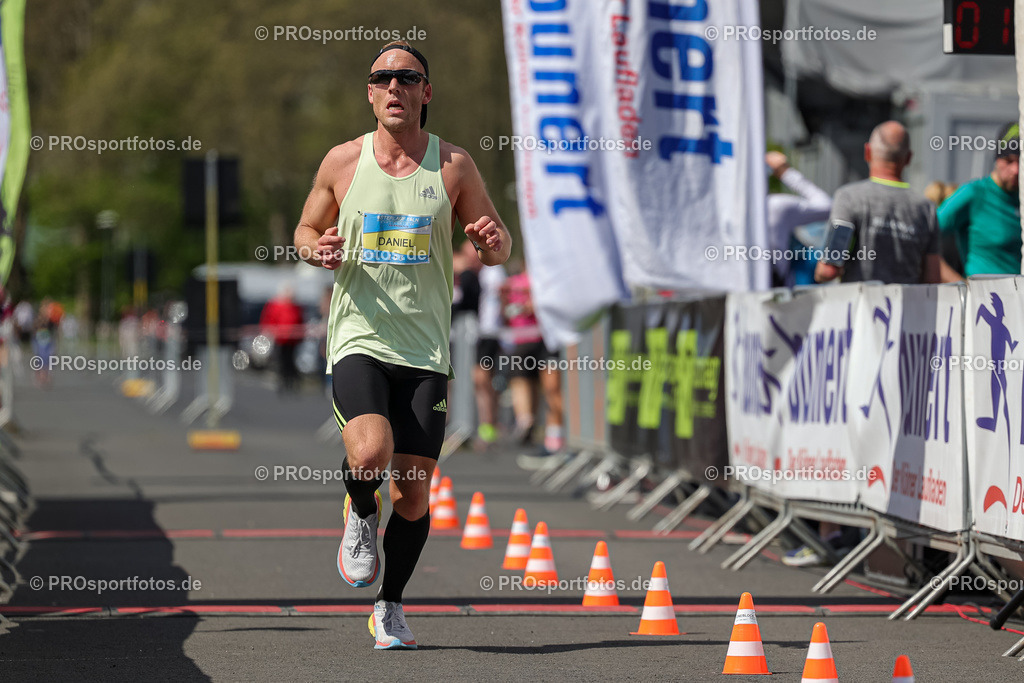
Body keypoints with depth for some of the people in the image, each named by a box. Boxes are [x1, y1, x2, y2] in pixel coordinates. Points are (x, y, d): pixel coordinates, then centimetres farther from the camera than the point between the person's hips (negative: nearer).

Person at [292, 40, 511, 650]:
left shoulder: (453, 165, 4)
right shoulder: (343, 162, 4)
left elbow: (498, 245, 10)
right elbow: (306, 230, 17)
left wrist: (492, 242, -14)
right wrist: (319, 249, -7)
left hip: (426, 349, 1)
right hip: (359, 340, -1)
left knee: (414, 491, 0)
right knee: (371, 453, -27)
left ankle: (390, 607, 22)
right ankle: (361, 515, 9)